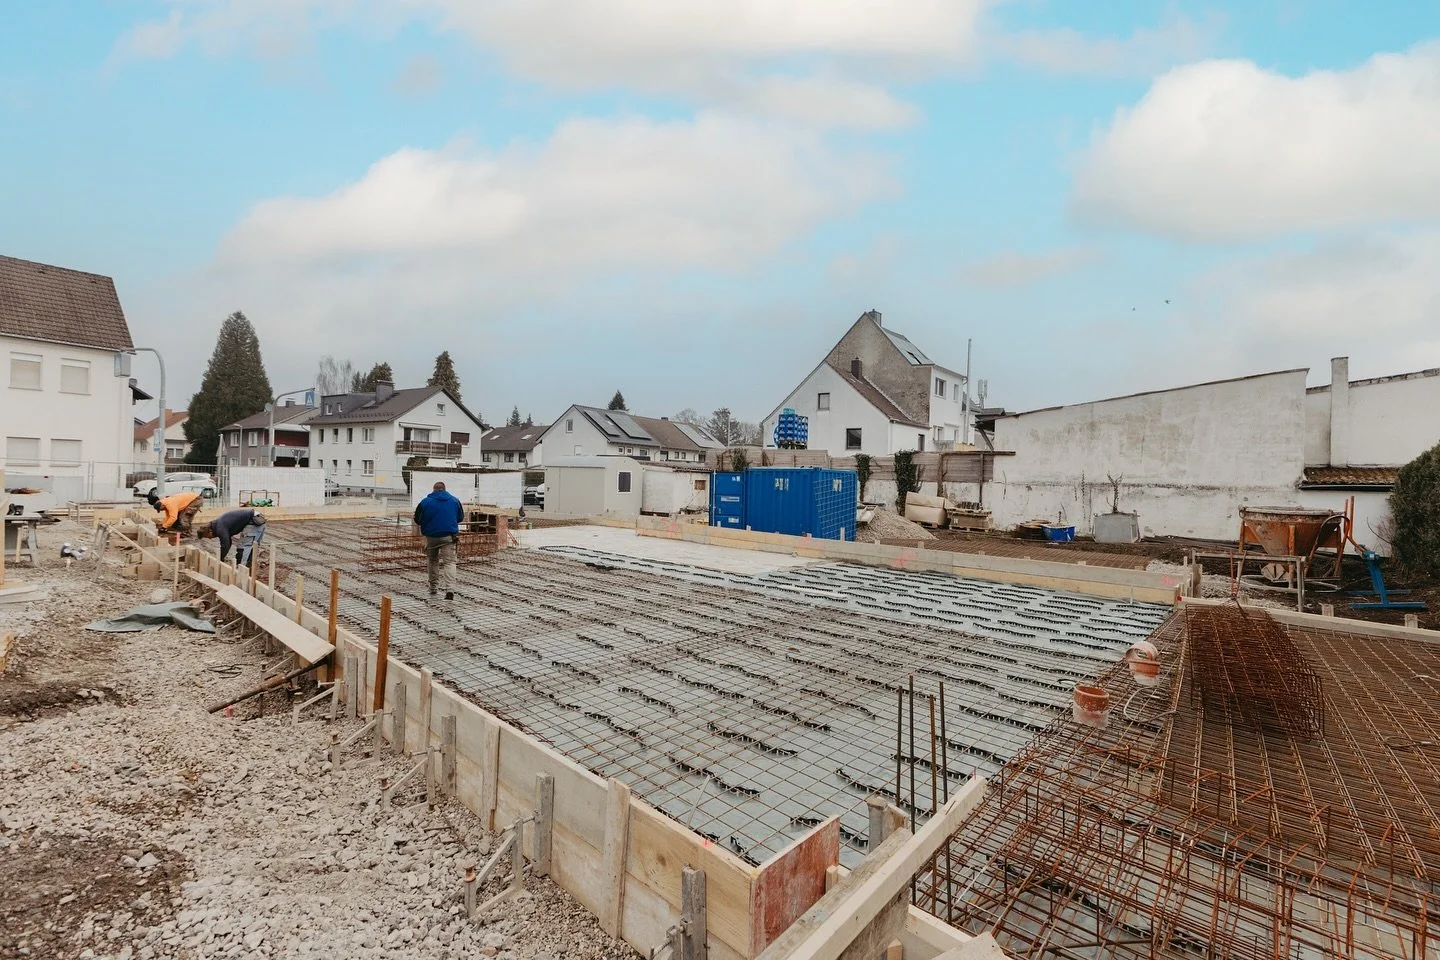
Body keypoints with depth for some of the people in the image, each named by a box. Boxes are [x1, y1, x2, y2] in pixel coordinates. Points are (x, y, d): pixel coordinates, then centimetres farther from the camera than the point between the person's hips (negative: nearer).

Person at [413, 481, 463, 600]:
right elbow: (461, 517, 15)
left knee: (433, 562, 18)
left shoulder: (425, 502, -2)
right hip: (449, 536, 0)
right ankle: (450, 589, -19)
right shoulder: (454, 500, 4)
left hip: (431, 536, 0)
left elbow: (417, 519, 5)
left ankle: (434, 589, 24)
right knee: (449, 562, -1)